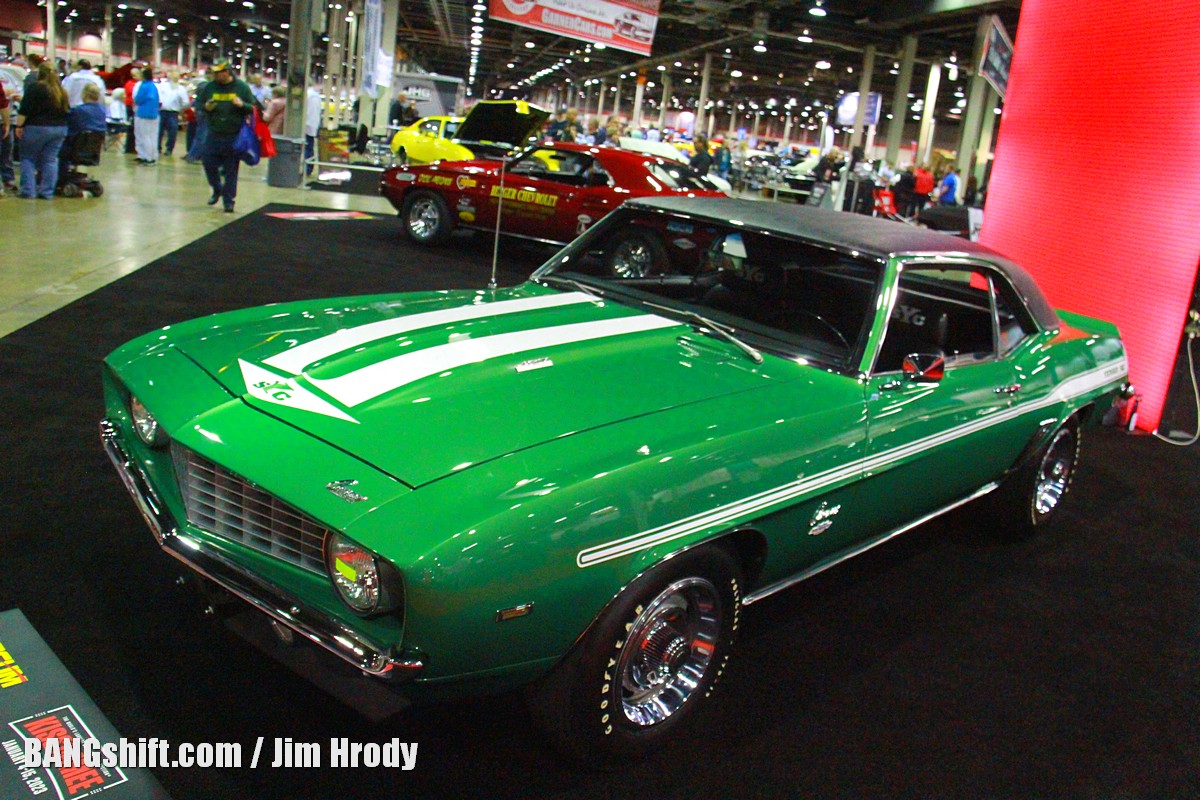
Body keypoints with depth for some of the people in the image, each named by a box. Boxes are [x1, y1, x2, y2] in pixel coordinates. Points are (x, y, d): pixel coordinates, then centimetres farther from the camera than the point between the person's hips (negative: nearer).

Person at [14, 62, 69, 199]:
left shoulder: (35, 88, -9)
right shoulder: (61, 91, 8)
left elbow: (24, 110, -13)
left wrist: (19, 126, -8)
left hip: (37, 128, -5)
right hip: (59, 128, 5)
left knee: (28, 158, 6)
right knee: (50, 160, 7)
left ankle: (28, 191, 2)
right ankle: (47, 192, 5)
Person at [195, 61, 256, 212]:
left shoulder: (242, 87, -1)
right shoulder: (209, 87, 5)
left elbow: (254, 108, 1)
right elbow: (198, 104, 13)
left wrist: (242, 105, -20)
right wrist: (206, 108, -10)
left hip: (234, 136, -3)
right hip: (214, 135, 3)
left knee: (231, 169, 2)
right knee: (209, 165, 5)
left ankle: (229, 200, 11)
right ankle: (217, 190, 31)